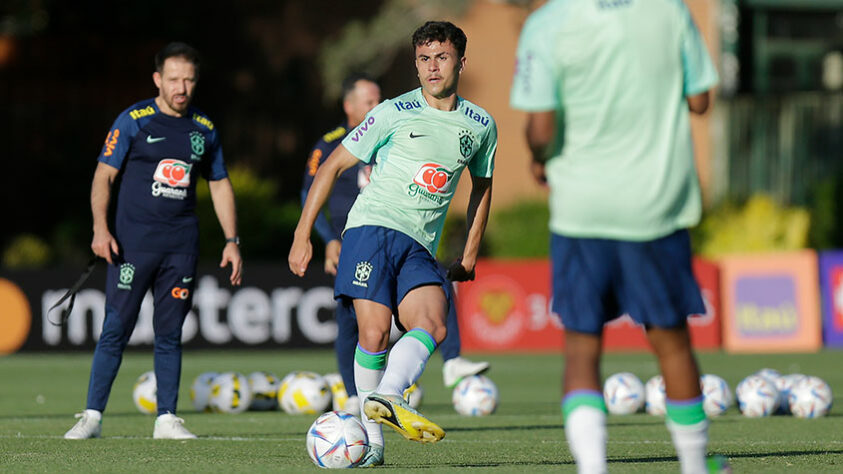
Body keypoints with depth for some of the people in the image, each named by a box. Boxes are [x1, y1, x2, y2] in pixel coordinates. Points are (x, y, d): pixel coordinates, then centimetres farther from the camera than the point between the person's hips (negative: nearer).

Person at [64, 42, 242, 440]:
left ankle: (166, 418, 10)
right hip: (133, 242, -3)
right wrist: (101, 229, -13)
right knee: (116, 329, -5)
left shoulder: (204, 129, 10)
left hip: (181, 246, 3)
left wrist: (231, 240, 12)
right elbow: (104, 175, -2)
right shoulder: (133, 120, -2)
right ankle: (92, 415, -1)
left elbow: (219, 184, 19)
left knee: (170, 334, 5)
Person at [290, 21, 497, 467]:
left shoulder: (480, 126, 11)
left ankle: (385, 399, -37)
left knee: (433, 326, -24)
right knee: (374, 332, -18)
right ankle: (372, 437, -10)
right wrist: (302, 237, 1)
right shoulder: (393, 114, 0)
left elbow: (481, 185, 30)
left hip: (419, 248, 4)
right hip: (372, 227, -4)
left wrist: (469, 255, 26)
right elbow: (332, 167, 5)